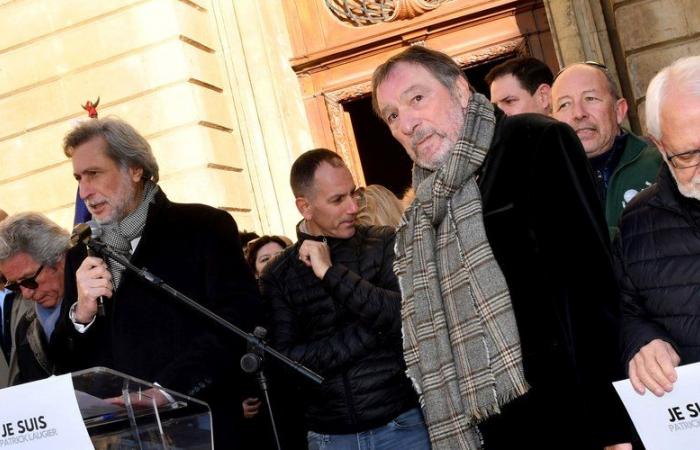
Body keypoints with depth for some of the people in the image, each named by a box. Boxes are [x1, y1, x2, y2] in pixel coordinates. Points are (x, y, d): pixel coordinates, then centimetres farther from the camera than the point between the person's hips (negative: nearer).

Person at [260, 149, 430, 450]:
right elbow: (286, 364, -9)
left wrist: (332, 274, -19)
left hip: (403, 424, 0)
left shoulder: (387, 244, -4)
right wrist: (374, 330, -15)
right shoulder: (278, 276, 0)